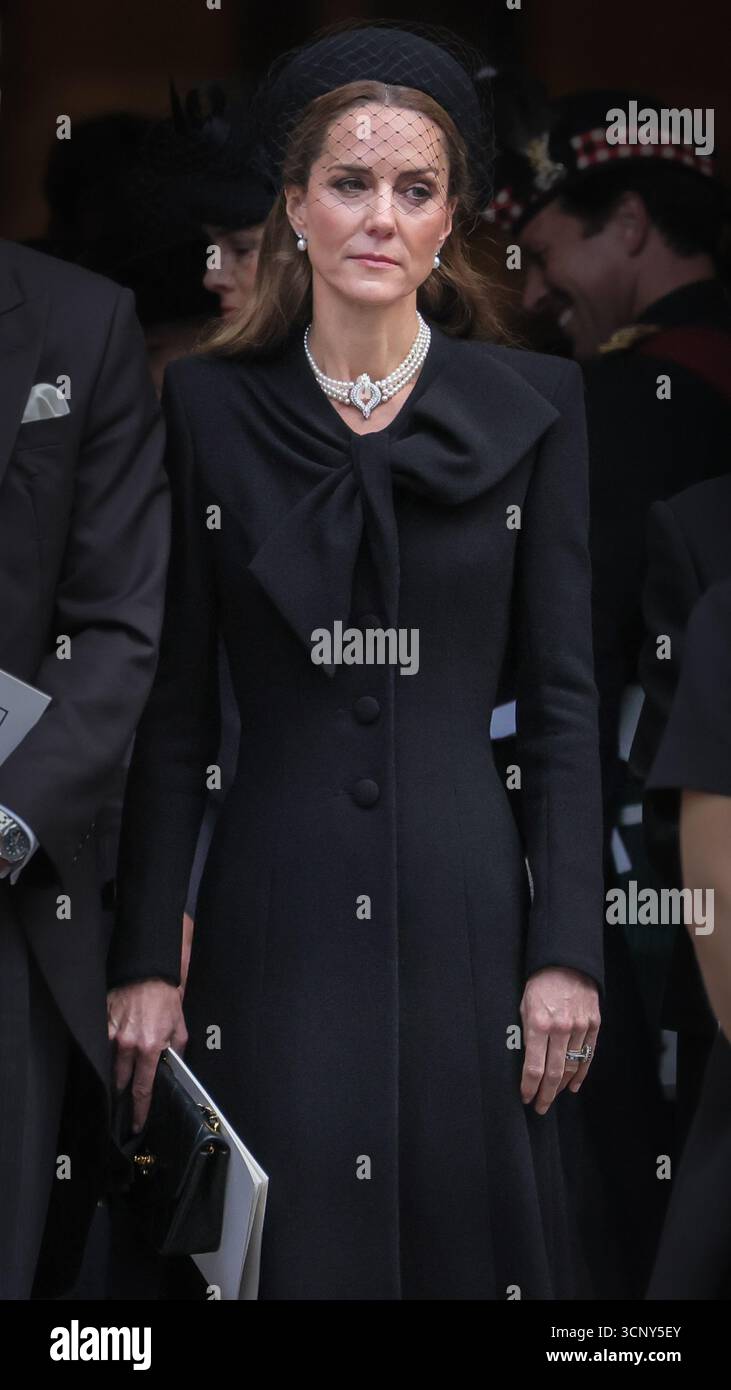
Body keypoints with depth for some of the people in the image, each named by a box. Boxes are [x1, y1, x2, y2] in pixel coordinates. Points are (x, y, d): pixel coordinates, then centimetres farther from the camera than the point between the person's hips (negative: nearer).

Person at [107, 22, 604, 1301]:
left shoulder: (532, 406, 3)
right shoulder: (207, 407, 2)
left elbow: (564, 694, 3)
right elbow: (171, 707, 2)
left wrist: (567, 952, -3)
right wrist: (144, 963, -2)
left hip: (465, 909, 1)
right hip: (276, 921, 0)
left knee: (469, 1238, 5)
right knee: (288, 1252, 1)